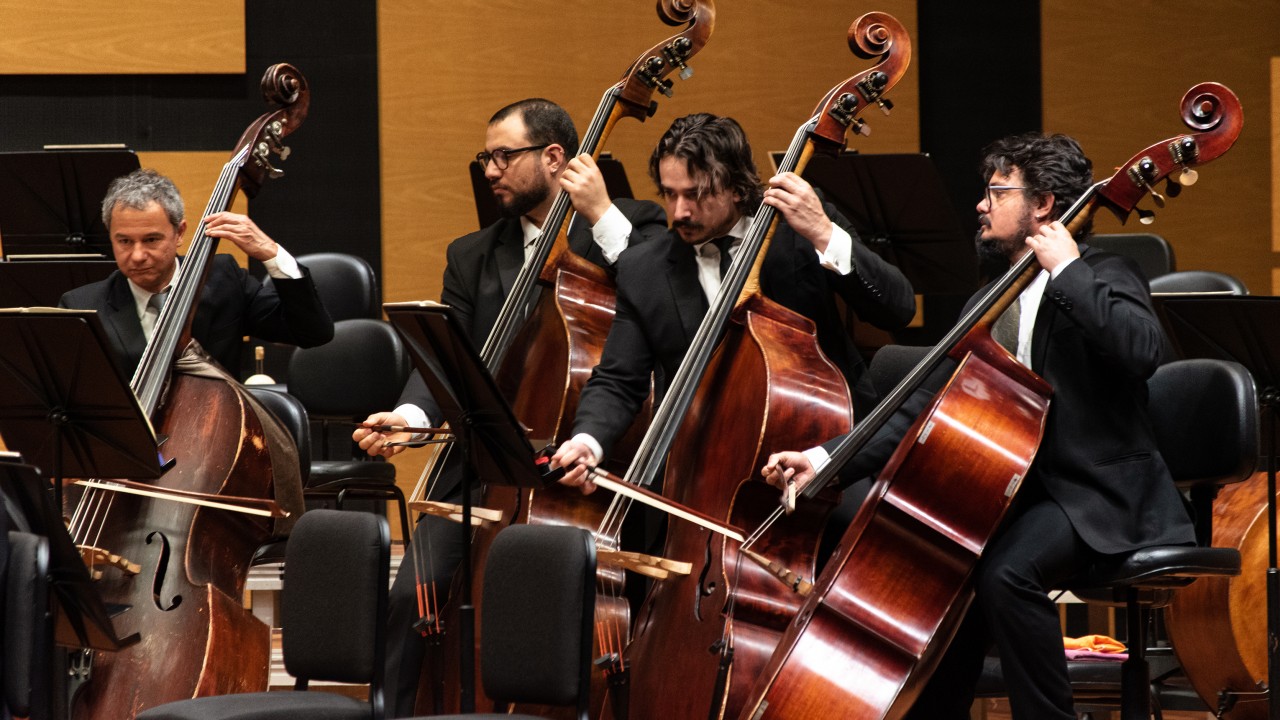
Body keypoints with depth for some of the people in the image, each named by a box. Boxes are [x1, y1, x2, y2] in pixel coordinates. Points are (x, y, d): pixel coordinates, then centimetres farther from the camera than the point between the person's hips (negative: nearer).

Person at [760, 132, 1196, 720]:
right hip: (1021, 489, 8)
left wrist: (1068, 271, -22)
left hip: (1097, 495, -7)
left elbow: (1141, 350, -28)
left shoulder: (1104, 279, -5)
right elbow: (930, 404, 12)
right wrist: (827, 459, 1)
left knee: (1006, 571, -32)